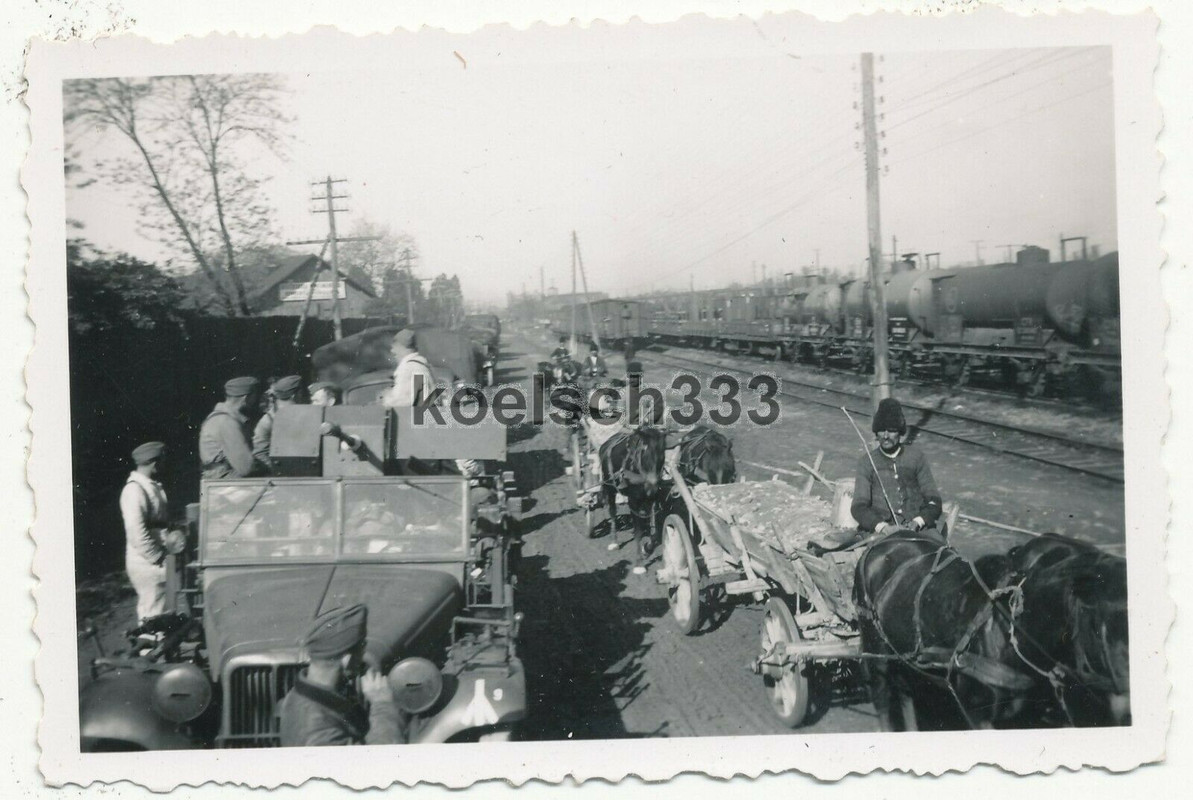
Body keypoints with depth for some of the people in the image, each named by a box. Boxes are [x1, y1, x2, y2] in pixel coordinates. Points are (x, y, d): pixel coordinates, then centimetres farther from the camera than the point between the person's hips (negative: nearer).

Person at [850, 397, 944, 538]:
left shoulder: (916, 456, 13)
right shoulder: (867, 462, 11)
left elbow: (933, 500, 9)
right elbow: (859, 506, 3)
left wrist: (918, 522, -11)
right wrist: (881, 526, -16)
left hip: (919, 527, 1)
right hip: (881, 530, 0)